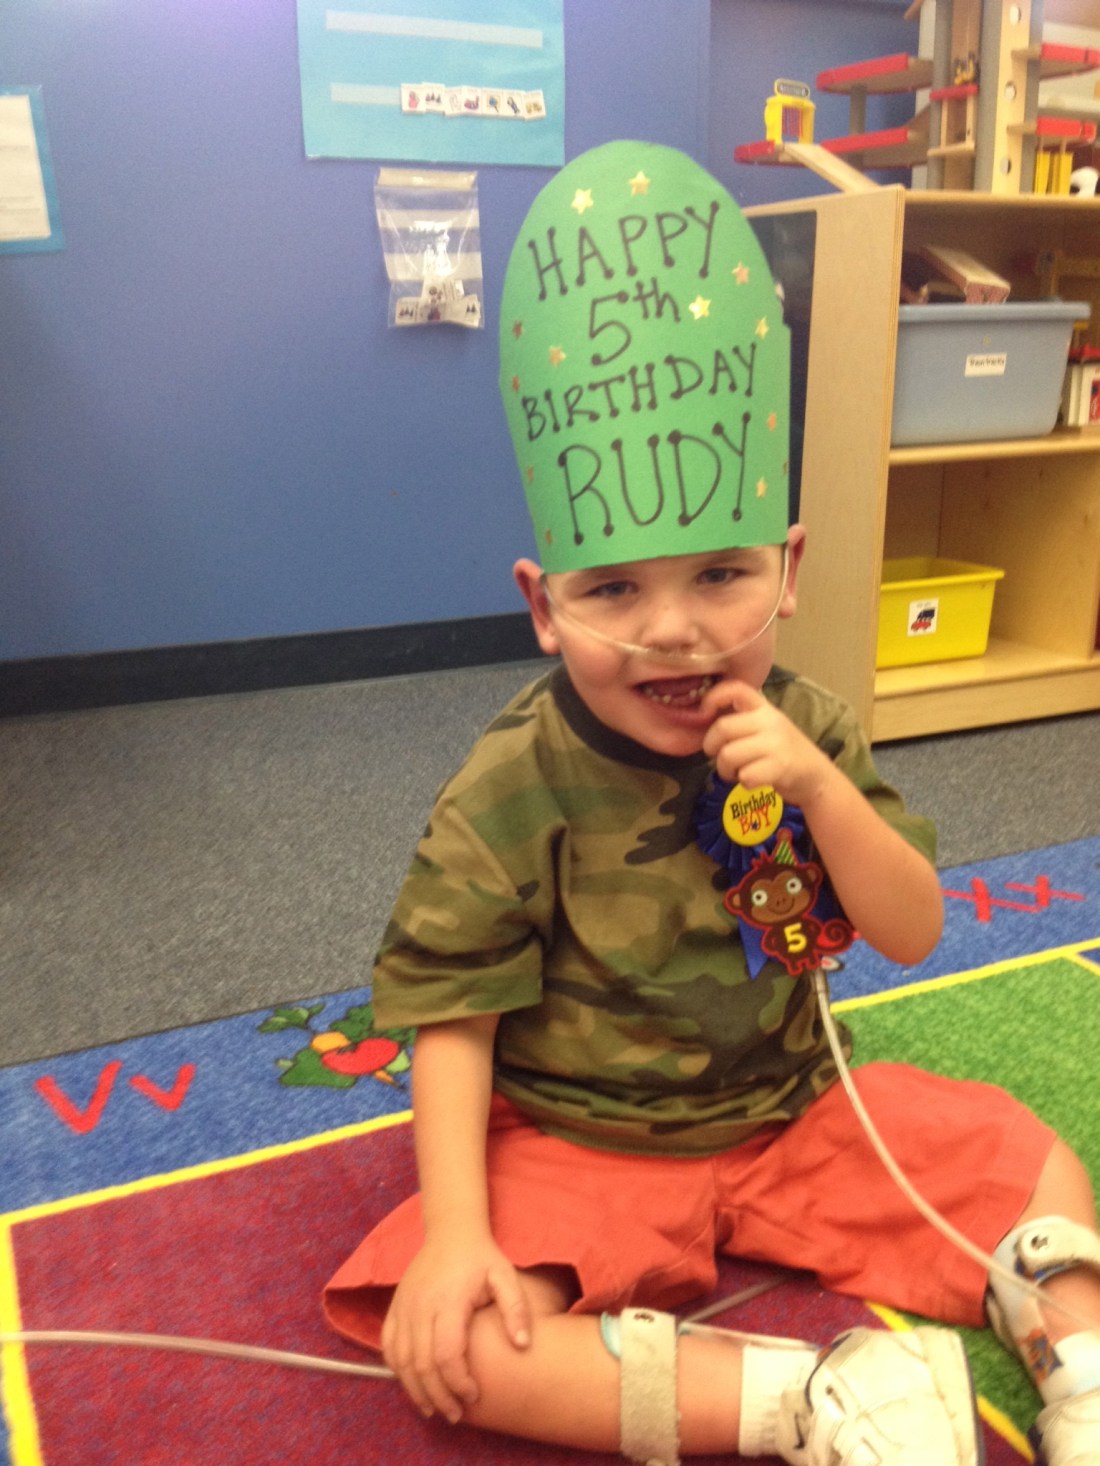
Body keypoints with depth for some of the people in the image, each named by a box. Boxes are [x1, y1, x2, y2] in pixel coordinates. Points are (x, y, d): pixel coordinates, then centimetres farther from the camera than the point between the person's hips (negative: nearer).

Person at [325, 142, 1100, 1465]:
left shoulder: (805, 732, -8)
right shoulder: (510, 793, -20)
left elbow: (915, 936, -8)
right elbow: (451, 1020, -15)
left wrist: (820, 787, -25)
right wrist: (454, 1230, -25)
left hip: (790, 1112, 4)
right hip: (581, 1146, -3)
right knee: (450, 1342, -26)